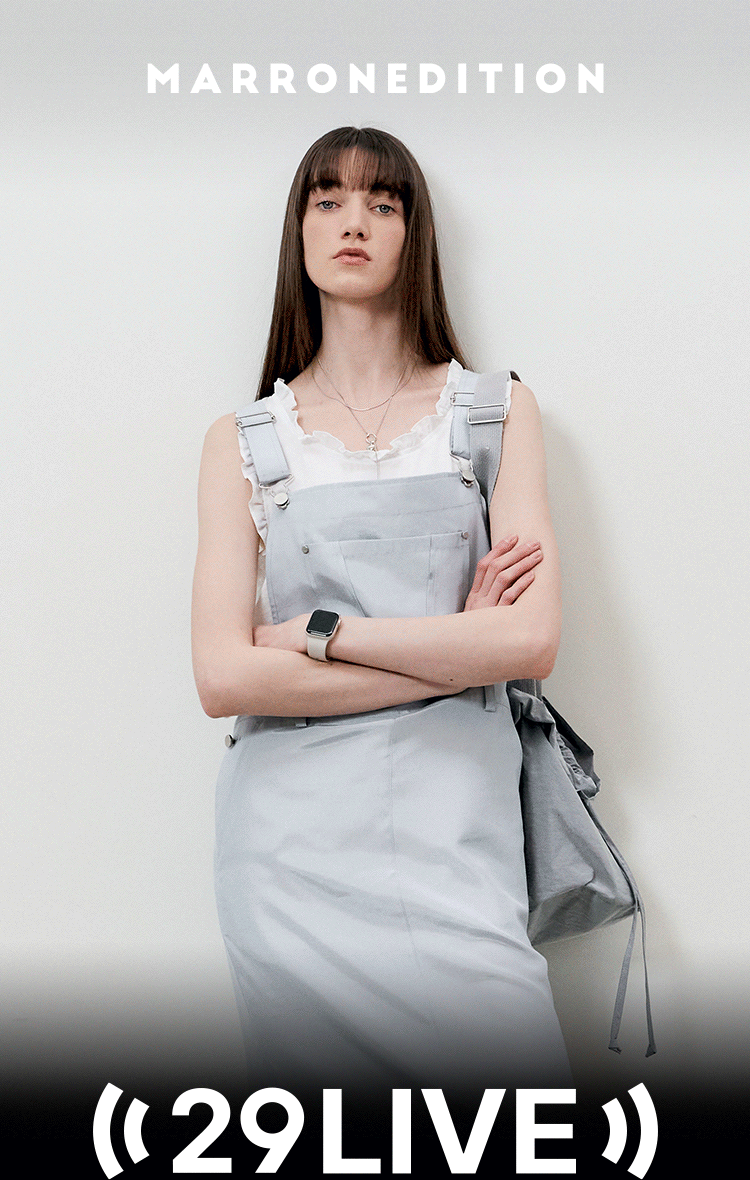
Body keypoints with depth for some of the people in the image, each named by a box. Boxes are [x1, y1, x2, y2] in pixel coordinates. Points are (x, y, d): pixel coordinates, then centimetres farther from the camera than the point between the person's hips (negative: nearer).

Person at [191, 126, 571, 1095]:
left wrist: (320, 633, -5)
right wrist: (456, 650, -5)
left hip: (452, 820, 0)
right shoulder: (243, 440, 10)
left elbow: (532, 641, -4)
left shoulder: (495, 410, 10)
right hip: (292, 829, 0)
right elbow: (223, 677, -3)